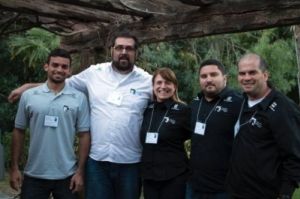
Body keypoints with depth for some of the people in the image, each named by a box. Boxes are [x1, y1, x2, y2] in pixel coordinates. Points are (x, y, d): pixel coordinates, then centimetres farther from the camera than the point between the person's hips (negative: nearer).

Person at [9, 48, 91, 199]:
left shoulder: (79, 98, -2)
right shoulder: (28, 96, 0)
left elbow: (84, 135, -2)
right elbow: (19, 132, 5)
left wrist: (80, 171, -5)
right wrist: (14, 167, 2)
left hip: (66, 176, 0)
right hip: (34, 175, 1)